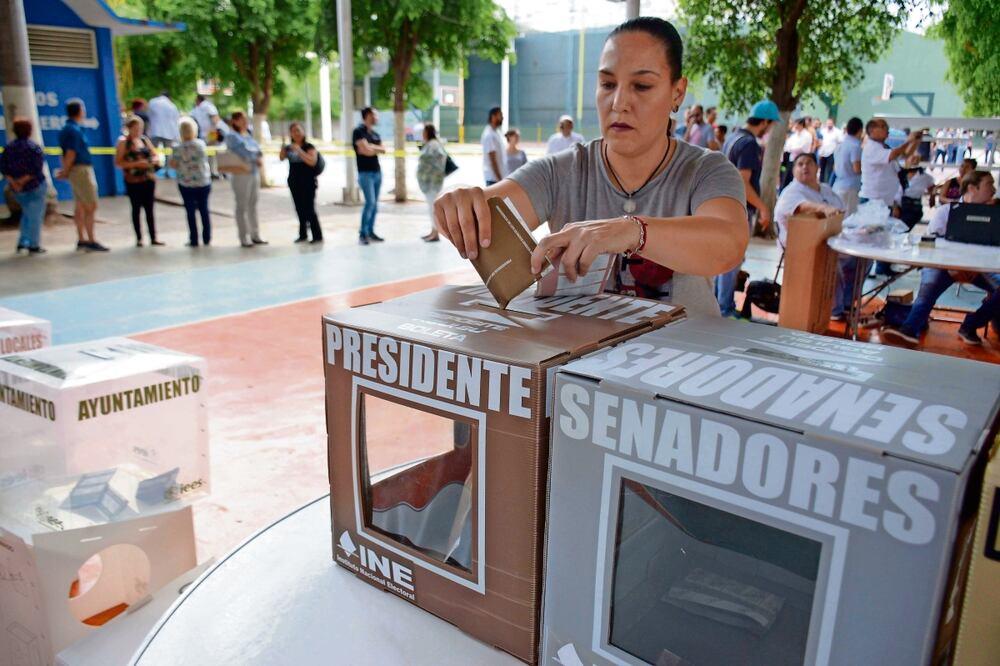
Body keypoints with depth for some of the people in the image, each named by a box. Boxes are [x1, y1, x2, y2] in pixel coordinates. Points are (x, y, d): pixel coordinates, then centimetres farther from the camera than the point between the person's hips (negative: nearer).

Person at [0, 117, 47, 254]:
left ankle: (23, 242, 17)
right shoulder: (33, 147, -12)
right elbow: (37, 169, -21)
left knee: (27, 214, 23)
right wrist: (23, 180, -14)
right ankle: (34, 246, 6)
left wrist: (13, 182, -9)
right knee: (35, 216, 3)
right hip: (35, 186, -6)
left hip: (17, 188, 6)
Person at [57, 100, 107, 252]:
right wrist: (65, 172, -9)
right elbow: (71, 154, -18)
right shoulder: (74, 130, -15)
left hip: (77, 170, 10)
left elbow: (66, 153, 15)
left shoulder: (66, 129, 15)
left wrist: (65, 171, 13)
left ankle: (81, 239, 17)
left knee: (80, 206, 12)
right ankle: (91, 241, -8)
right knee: (91, 206, -8)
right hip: (81, 169, -10)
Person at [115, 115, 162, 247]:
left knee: (149, 209, 5)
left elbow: (156, 157, 14)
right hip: (133, 181, -3)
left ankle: (153, 238, 8)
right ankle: (139, 238, 10)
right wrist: (135, 164, -19)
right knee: (136, 209, 4)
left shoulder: (145, 140, 10)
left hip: (149, 179, 3)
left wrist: (151, 161, -8)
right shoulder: (123, 142, -3)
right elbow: (118, 163, -9)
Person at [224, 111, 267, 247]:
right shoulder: (232, 137, -5)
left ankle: (255, 235, 13)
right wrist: (256, 158, -5)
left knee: (253, 205, 8)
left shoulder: (248, 135, 17)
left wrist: (260, 158, -7)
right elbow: (243, 154, -16)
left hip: (254, 173, 7)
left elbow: (258, 150, 13)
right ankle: (244, 239, -1)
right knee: (242, 206, -3)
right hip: (241, 174, -7)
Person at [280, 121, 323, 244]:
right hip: (294, 182, 6)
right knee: (300, 209, 10)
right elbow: (281, 158, -1)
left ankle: (317, 236, -1)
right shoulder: (289, 148, 10)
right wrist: (283, 145, -15)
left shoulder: (309, 147, -7)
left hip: (308, 183, -6)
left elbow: (312, 161, -21)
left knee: (309, 209, -7)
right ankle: (303, 235, 19)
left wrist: (299, 150, -25)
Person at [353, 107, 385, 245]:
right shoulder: (359, 131, -6)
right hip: (365, 173, -7)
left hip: (377, 171, 7)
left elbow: (383, 150, 6)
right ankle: (362, 233, -9)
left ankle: (371, 232, 14)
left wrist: (370, 147, -7)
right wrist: (376, 148, 2)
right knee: (370, 202, -14)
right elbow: (365, 150, -16)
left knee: (375, 204, 7)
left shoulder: (375, 134, 17)